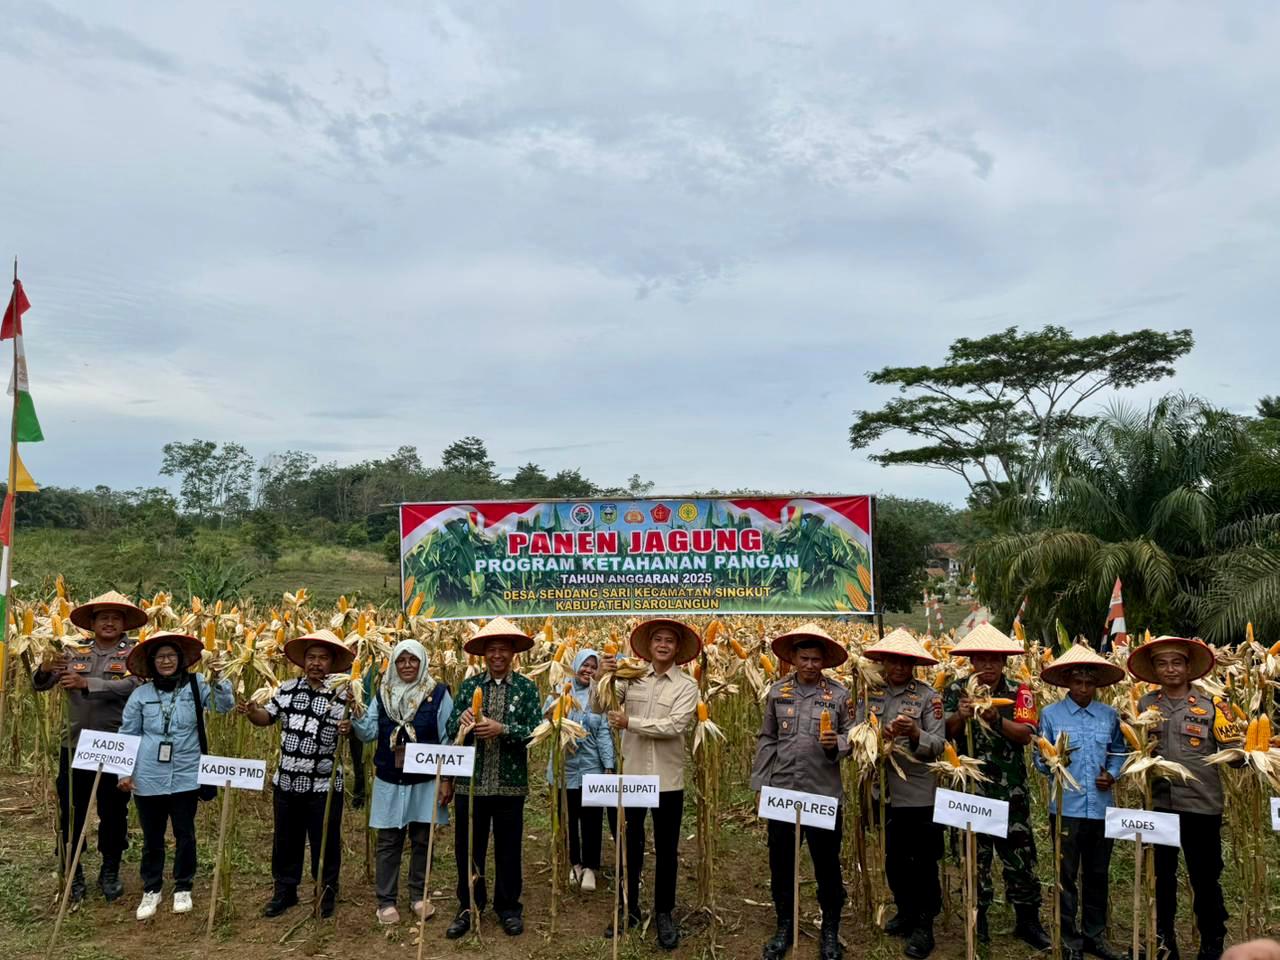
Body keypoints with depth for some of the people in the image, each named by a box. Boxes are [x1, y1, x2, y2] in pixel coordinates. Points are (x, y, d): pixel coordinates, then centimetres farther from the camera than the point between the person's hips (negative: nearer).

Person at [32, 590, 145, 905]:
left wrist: (86, 683, -32)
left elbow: (131, 686, -22)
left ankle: (110, 872, 26)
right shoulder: (75, 654, 4)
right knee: (70, 813, 9)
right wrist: (45, 669, -22)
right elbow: (39, 685, 1)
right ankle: (73, 874, 26)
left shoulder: (133, 654, -5)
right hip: (75, 746, 2)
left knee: (114, 813, 10)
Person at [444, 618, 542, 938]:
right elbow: (451, 730, -1)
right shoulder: (468, 685, 3)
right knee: (468, 849, 11)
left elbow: (535, 731, -11)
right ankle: (468, 907, 29)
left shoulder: (526, 688, -2)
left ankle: (508, 908, 29)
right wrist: (462, 719, -22)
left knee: (508, 849, 11)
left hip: (509, 783, -1)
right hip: (470, 782, 1)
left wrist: (502, 729, -24)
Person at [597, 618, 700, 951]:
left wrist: (630, 722, -20)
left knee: (666, 851, 11)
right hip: (631, 776, 2)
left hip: (668, 780, -1)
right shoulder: (631, 678, -1)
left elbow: (675, 726, -19)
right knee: (630, 846, 14)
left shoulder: (687, 685, -6)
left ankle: (664, 913, 28)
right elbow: (599, 706, -5)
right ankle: (629, 908, 31)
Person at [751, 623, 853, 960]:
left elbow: (853, 738, 2)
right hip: (781, 791, 2)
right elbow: (766, 739, 8)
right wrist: (761, 781, 4)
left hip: (824, 792, -2)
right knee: (781, 862, 13)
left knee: (827, 863, 10)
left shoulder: (839, 694, -3)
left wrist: (836, 744, -20)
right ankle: (785, 926, 31)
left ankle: (830, 930, 29)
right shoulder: (777, 691, 3)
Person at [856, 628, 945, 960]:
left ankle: (924, 925, 23)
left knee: (923, 862, 7)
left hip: (919, 793, -4)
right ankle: (906, 911, 39)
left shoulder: (928, 696, -8)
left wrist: (915, 733, -32)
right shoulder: (870, 693, 2)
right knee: (893, 858, 19)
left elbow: (938, 746, -13)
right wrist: (882, 734, -22)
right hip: (884, 791, 4)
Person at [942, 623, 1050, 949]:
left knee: (1019, 852, 6)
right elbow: (944, 734, -7)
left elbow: (1026, 734, -11)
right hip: (970, 787, 0)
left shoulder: (1018, 692, -1)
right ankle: (978, 917, 26)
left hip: (1010, 789, 0)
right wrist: (960, 716, -26)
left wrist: (996, 718, -26)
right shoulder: (956, 690, 0)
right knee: (975, 852, 11)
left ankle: (1027, 920, 21)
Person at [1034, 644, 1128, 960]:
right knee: (1067, 875, 6)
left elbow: (1119, 753, 14)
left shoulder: (1110, 715, 5)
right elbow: (1040, 761, -3)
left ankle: (1094, 935, 30)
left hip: (1101, 807, 3)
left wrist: (1112, 774, -4)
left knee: (1098, 874, 14)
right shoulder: (1050, 714, -3)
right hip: (1066, 807, -3)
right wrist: (1050, 761, -25)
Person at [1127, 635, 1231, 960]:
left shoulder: (1210, 703, -2)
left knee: (1205, 878, 8)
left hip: (1202, 803, -2)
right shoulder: (1145, 704, 4)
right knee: (1161, 877, 13)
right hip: (1158, 802, 2)